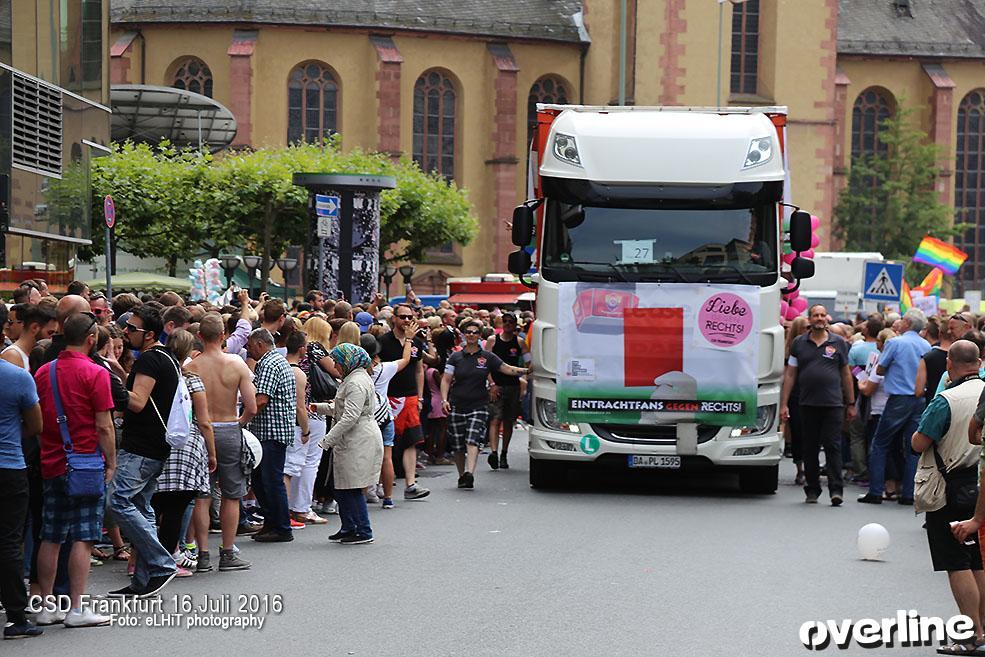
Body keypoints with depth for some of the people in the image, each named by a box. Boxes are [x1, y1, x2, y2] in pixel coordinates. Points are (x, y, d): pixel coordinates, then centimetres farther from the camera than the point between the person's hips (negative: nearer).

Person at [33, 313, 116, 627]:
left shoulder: (43, 372, 9)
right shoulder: (95, 373, -9)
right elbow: (104, 427, -11)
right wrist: (111, 463, -2)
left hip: (52, 465, 6)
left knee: (50, 538, 9)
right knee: (83, 538, -3)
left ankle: (46, 607, 12)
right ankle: (76, 609, -5)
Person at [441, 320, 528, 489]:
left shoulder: (487, 357, 8)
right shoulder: (455, 357, 8)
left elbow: (507, 369, 10)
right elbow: (446, 380, 7)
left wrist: (527, 370, -1)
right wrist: (444, 400, -6)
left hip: (479, 405, -1)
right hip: (457, 406, 1)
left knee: (473, 440, -19)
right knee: (458, 445, 3)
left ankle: (469, 473, -32)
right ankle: (462, 476, 17)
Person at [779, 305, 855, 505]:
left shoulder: (839, 343, 7)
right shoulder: (799, 344, 9)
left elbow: (846, 374, 11)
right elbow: (790, 375, 9)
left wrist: (851, 404, 9)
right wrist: (784, 403, 3)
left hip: (833, 404, -2)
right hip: (808, 404, 2)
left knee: (833, 446, -7)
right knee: (810, 448, 7)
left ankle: (836, 489, -8)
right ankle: (812, 490, 16)